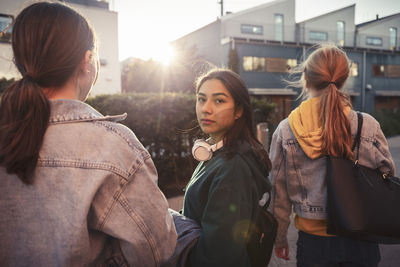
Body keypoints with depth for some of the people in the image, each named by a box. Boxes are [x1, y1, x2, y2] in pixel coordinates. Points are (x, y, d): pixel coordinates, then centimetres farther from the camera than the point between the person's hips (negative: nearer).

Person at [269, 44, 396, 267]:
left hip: (313, 241, 0)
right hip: (361, 241, 1)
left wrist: (280, 238, 8)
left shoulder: (285, 130, -12)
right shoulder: (369, 126, -11)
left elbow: (279, 191, -5)